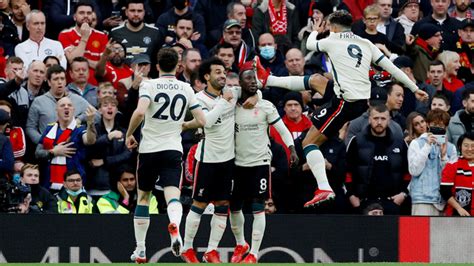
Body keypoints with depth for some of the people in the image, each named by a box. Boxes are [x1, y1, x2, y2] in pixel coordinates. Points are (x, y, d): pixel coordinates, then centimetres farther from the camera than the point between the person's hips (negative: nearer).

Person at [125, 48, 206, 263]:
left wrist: (129, 134, -5)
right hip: (173, 149, 1)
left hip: (148, 148, -1)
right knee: (172, 195, -10)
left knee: (143, 197, 15)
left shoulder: (149, 85, -4)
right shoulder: (186, 89, 5)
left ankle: (140, 250, 19)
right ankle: (174, 225, -46)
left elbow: (140, 111, -21)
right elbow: (201, 120, 5)